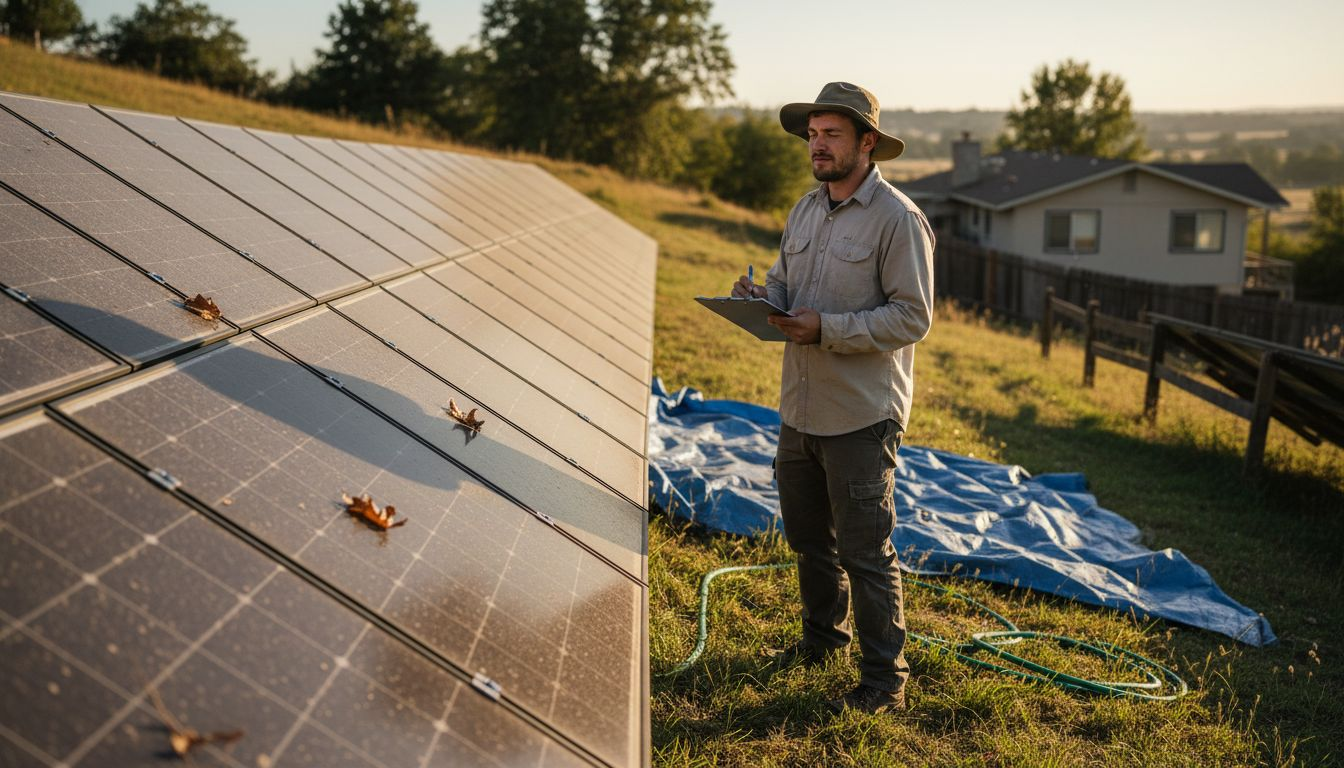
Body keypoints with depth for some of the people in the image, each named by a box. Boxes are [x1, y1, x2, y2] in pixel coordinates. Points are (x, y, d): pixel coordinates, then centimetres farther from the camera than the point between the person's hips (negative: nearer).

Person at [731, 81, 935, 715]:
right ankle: (822, 637, 42)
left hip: (861, 415, -8)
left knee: (865, 550, 0)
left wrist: (826, 328, -25)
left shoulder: (898, 219, -14)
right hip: (800, 407, 8)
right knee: (807, 536, 21)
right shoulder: (805, 210, 10)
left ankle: (884, 677, 15)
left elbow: (912, 317, -18)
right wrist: (762, 296, -5)